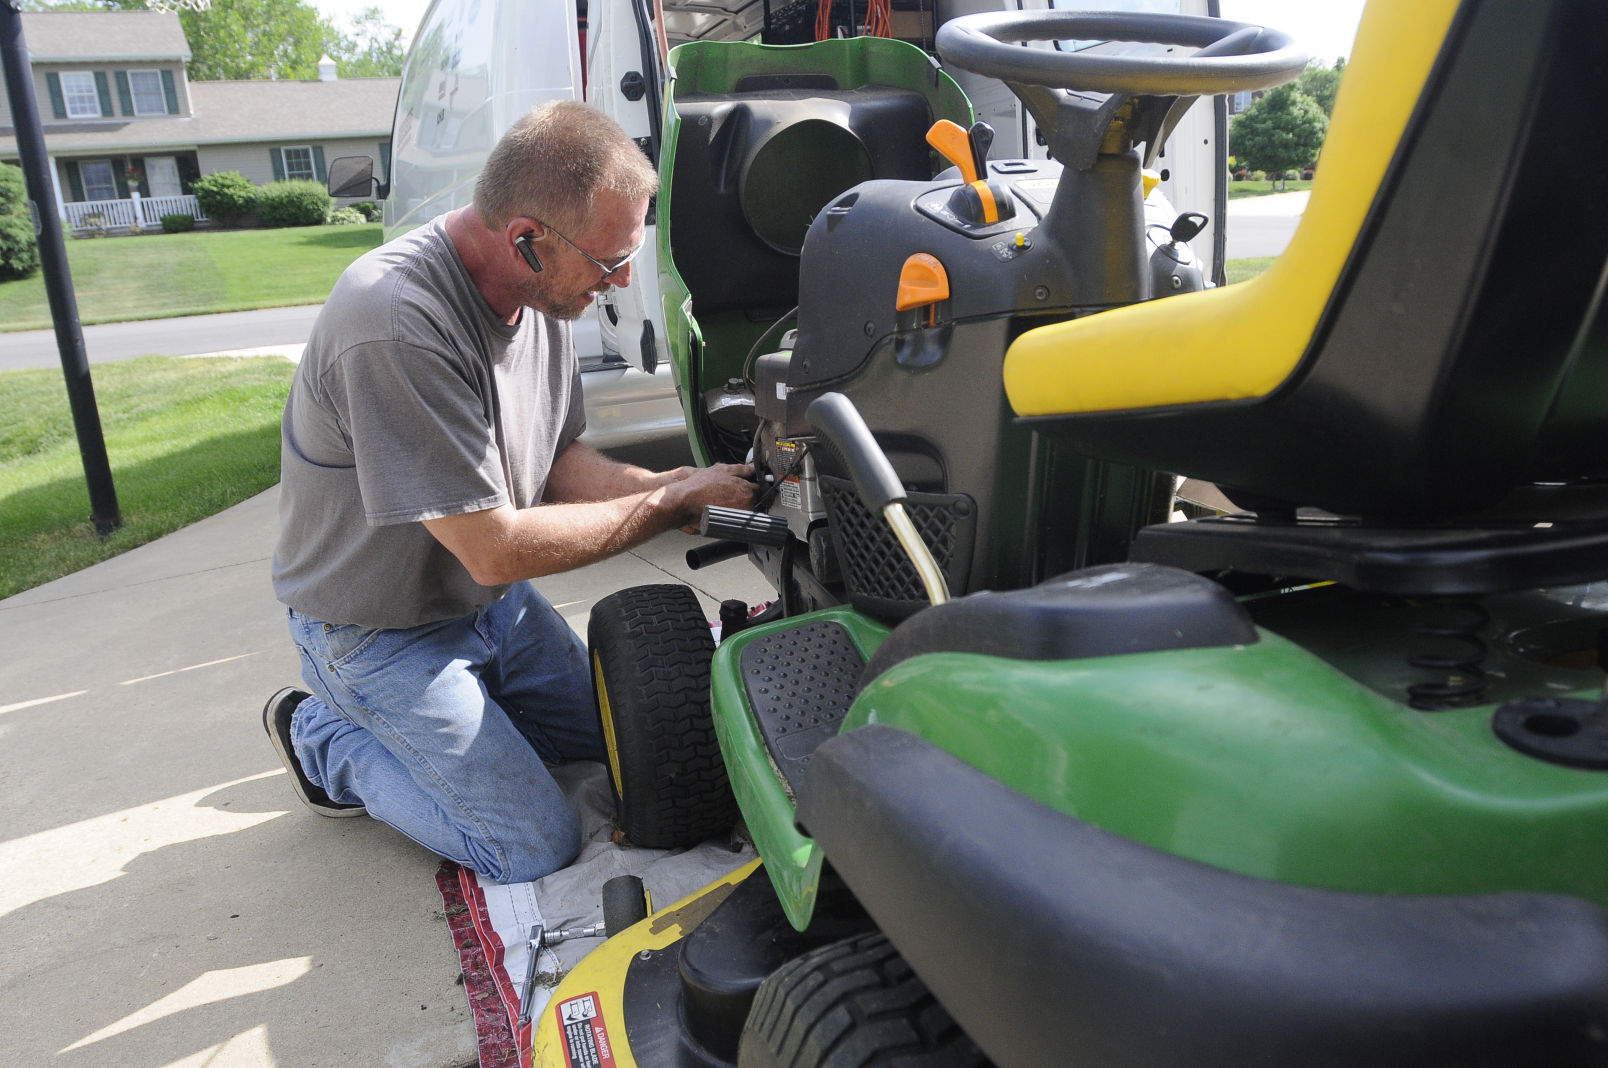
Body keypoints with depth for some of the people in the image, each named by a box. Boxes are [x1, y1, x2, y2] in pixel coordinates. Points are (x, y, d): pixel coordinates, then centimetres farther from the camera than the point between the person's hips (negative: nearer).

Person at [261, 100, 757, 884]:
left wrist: (677, 486, -14)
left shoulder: (537, 289, -7)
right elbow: (498, 548, -31)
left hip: (492, 605, 8)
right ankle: (327, 740, 10)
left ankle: (406, 722, 24)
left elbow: (560, 462, 3)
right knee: (538, 846, -7)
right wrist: (672, 503, -23)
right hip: (380, 632, -8)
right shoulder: (396, 325, -35)